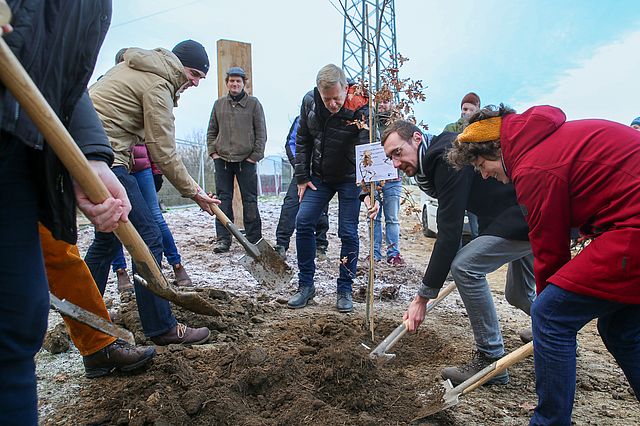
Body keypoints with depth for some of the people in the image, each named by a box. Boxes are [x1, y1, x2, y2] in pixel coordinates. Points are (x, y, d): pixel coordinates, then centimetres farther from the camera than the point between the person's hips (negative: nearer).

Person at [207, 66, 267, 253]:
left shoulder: (253, 103, 4)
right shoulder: (219, 104, 13)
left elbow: (261, 133, 2)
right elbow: (211, 131, 17)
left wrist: (255, 155, -5)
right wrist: (213, 152, 5)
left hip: (246, 160, -2)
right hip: (222, 160, 3)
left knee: (250, 200, 1)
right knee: (223, 199, 3)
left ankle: (254, 240, 9)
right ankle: (223, 239, 9)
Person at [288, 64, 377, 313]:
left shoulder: (360, 110, -24)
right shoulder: (309, 101, -10)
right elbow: (302, 140, 1)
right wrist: (301, 178, -1)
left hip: (349, 179, -4)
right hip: (319, 176, 4)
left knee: (348, 233, -5)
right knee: (303, 224, -4)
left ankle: (344, 290, 12)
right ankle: (306, 285, 10)